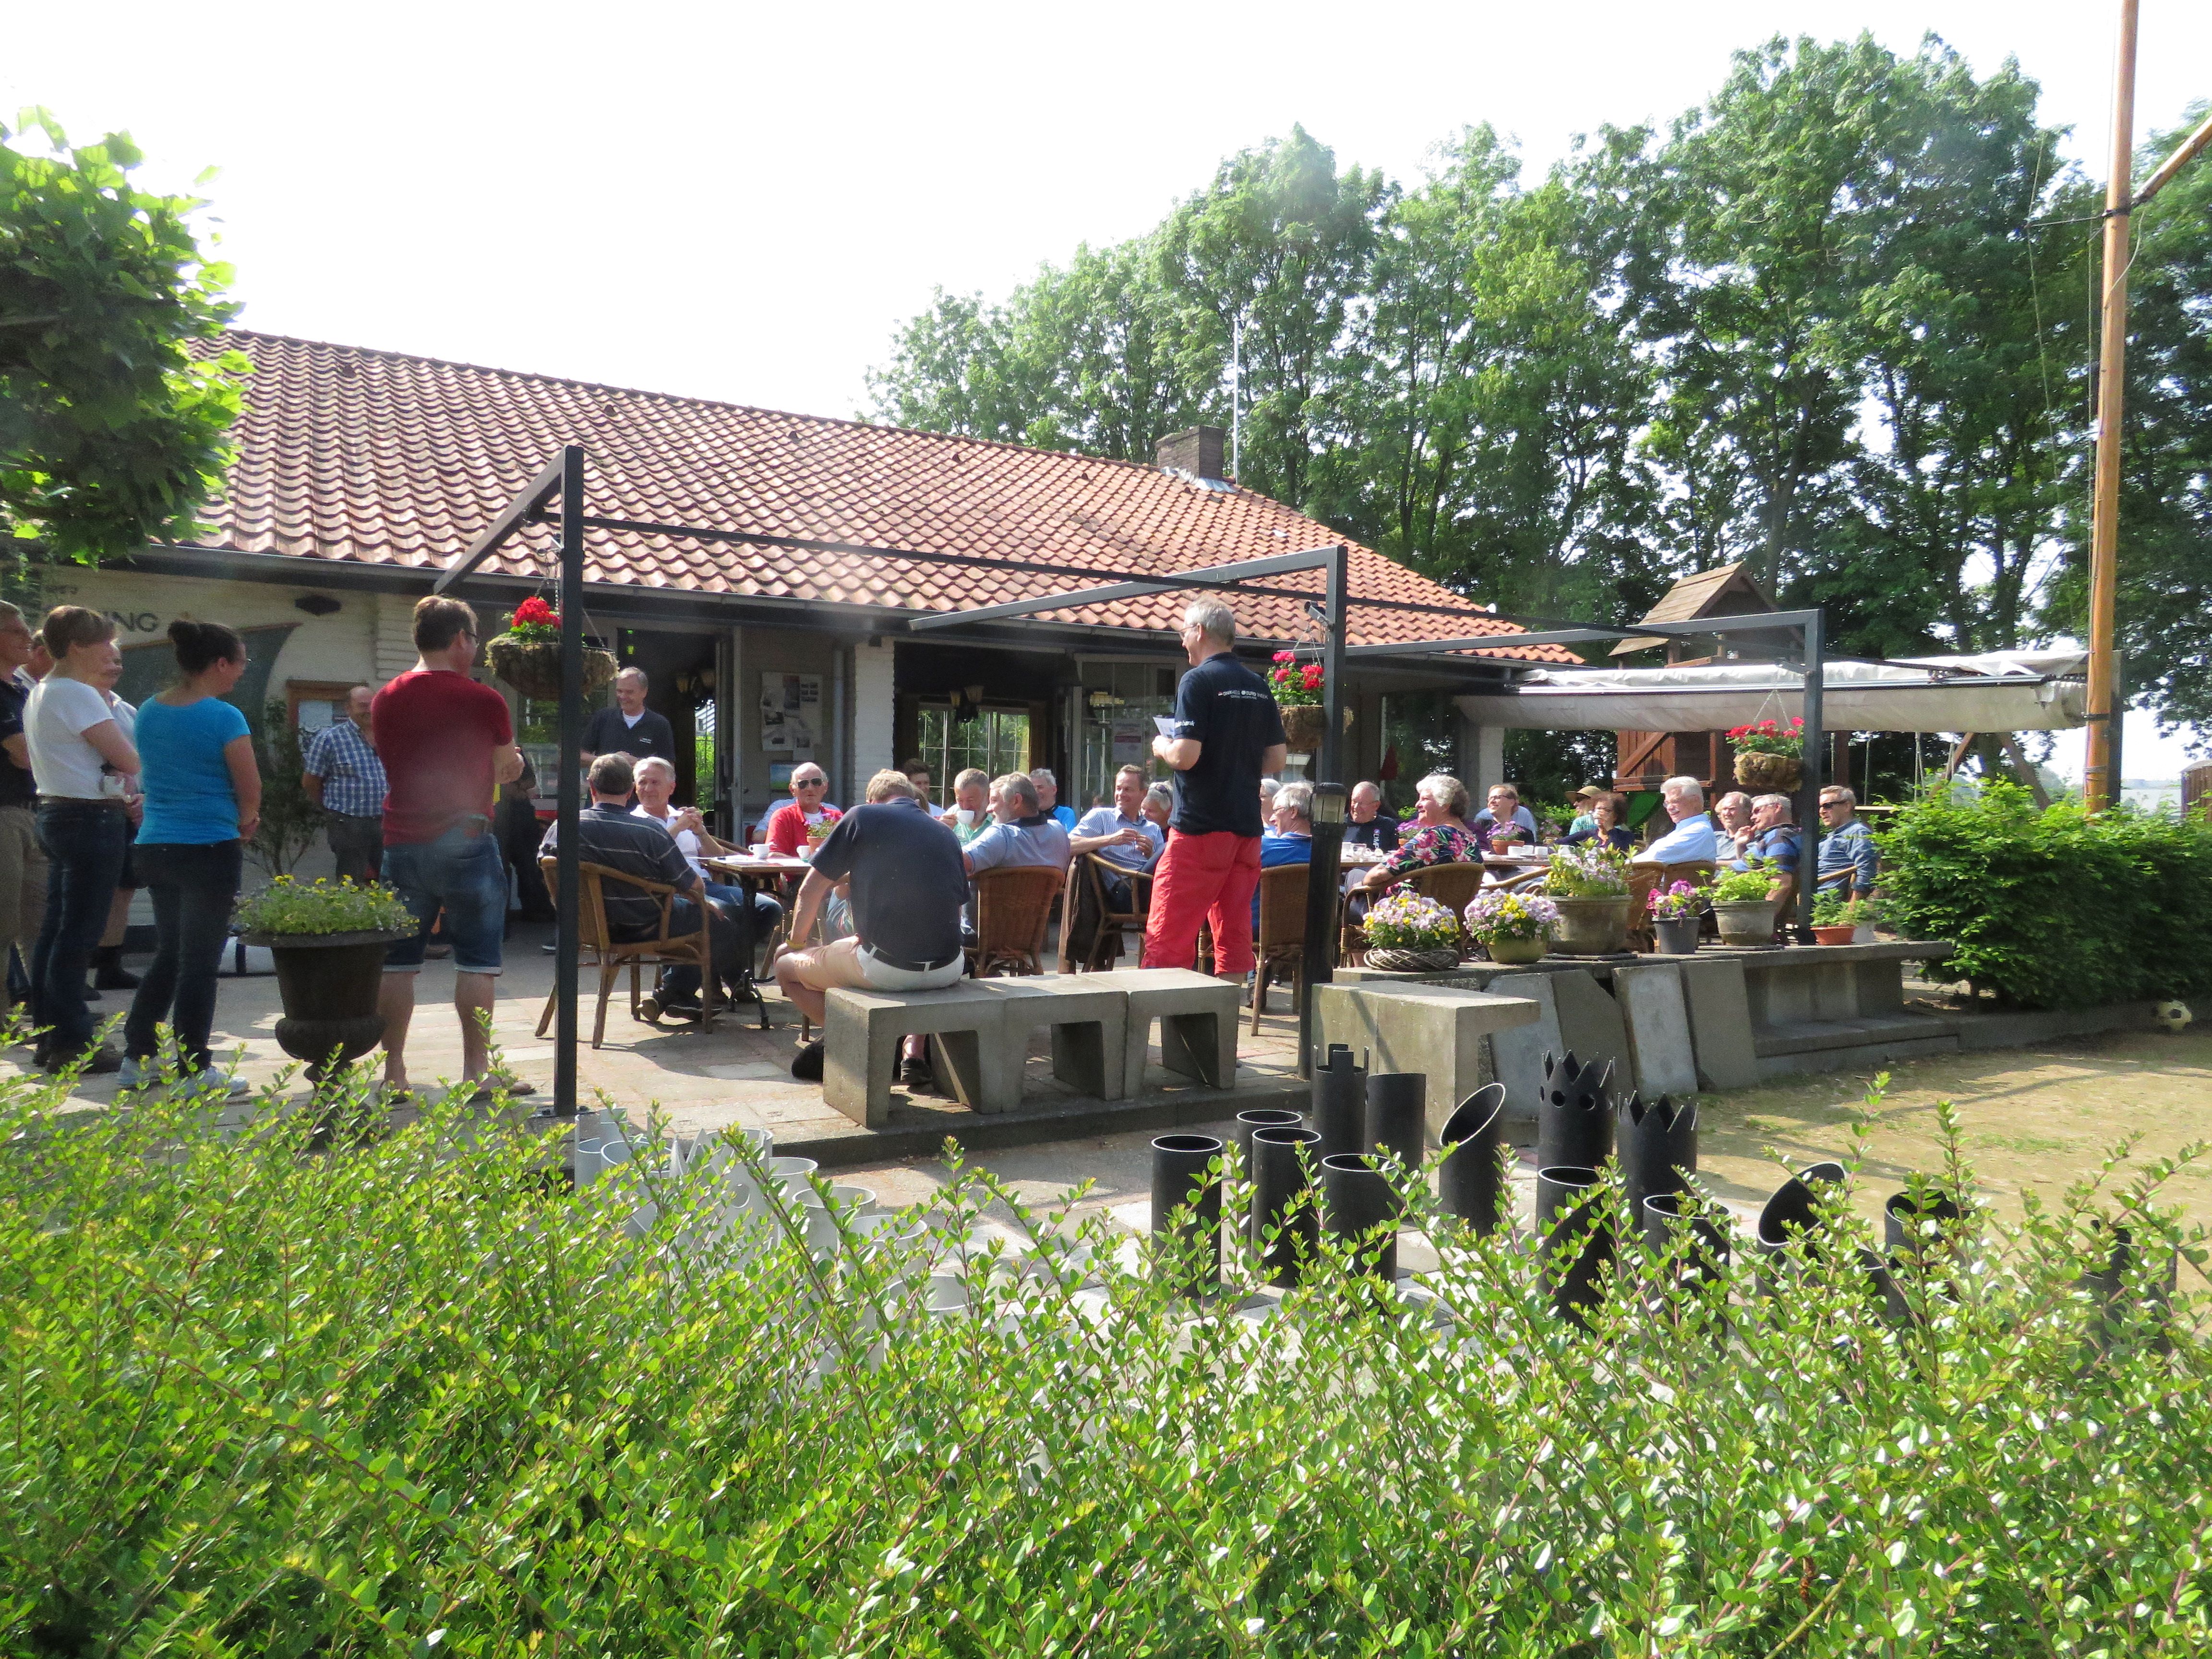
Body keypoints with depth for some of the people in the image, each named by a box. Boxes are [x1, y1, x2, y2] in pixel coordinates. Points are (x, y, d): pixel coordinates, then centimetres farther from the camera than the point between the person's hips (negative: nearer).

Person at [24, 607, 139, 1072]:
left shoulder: (40, 693, 15)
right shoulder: (79, 695, -16)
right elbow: (130, 761, -18)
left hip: (55, 812, 10)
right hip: (92, 819, -10)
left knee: (55, 927, 13)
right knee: (79, 934, -7)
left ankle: (49, 1034, 19)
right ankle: (71, 1045, -3)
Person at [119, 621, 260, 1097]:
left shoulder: (148, 713, 7)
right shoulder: (224, 718, -14)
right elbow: (251, 791, -12)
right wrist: (244, 822, 11)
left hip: (155, 847, 7)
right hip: (210, 850, -7)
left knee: (169, 953, 20)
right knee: (200, 962, 2)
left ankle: (138, 1057, 24)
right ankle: (193, 1071, 8)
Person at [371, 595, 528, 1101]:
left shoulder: (385, 700, 7)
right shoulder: (483, 701, -7)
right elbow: (509, 769, 5)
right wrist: (498, 764, 28)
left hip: (401, 844, 5)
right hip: (466, 843, -4)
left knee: (397, 960, 10)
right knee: (476, 960, 2)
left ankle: (393, 1072, 13)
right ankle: (477, 1071, 4)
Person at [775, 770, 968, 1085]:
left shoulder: (862, 817, 4)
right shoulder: (947, 833, 15)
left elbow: (810, 892, 6)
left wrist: (795, 942, 25)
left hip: (883, 967, -3)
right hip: (947, 970, 4)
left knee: (786, 967, 20)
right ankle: (916, 1049, 21)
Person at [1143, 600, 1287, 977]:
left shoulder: (1198, 681, -10)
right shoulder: (1259, 686, 11)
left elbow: (1185, 756, -17)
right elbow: (1277, 759, 12)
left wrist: (1162, 747, 2)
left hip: (1200, 824, -7)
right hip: (1247, 825, 7)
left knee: (1167, 938, -4)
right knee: (1235, 932, 9)